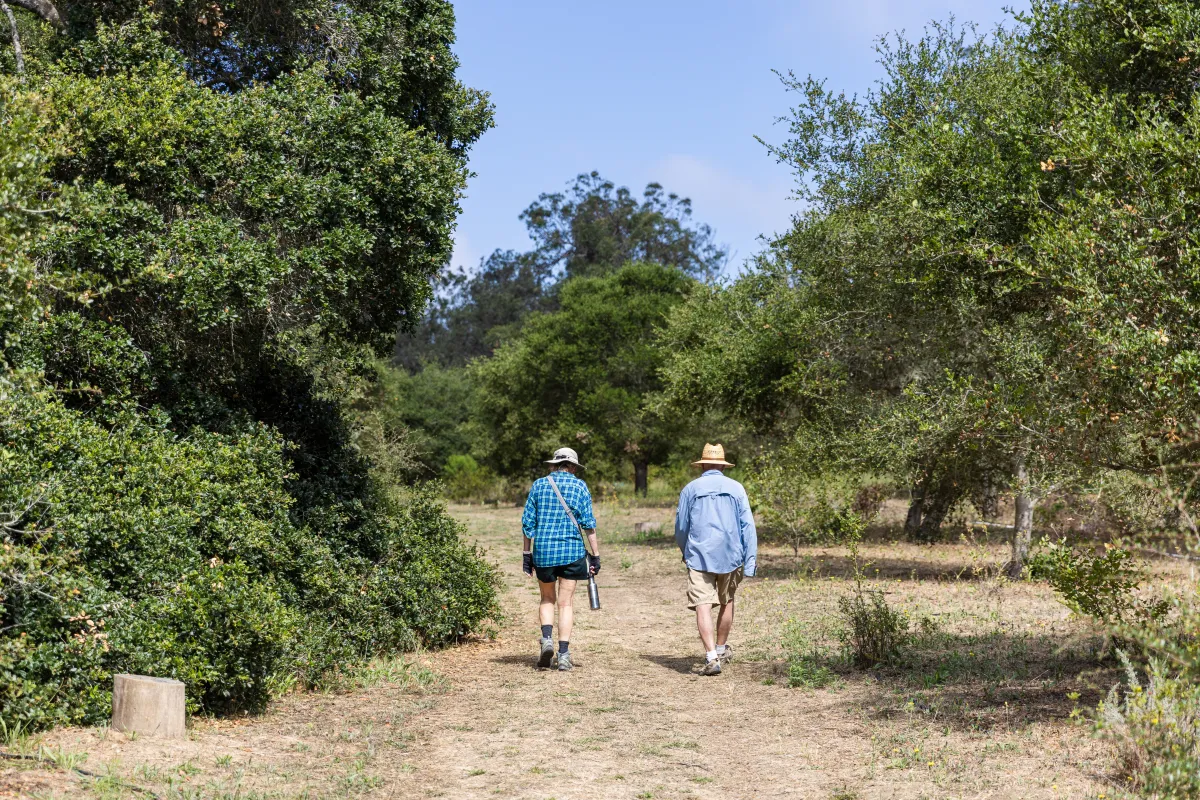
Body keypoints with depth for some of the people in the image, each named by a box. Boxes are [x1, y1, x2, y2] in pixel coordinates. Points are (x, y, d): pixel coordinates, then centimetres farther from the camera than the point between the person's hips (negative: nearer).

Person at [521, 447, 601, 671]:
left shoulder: (539, 485, 5)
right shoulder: (579, 486, 1)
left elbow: (528, 522, 4)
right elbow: (589, 524, -2)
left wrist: (526, 553, 11)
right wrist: (595, 555, 1)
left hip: (543, 551, 1)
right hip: (571, 551, -1)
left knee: (547, 599, 18)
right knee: (565, 603, 5)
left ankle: (547, 638, -5)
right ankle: (564, 654, 1)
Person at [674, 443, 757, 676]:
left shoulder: (690, 489, 3)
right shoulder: (736, 488, 3)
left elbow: (680, 528, 8)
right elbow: (748, 526, -2)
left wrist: (685, 552, 27)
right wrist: (750, 563, -1)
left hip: (699, 556, -2)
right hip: (730, 556, 2)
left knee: (703, 606, -7)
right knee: (726, 602, 20)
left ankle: (711, 656, -20)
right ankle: (721, 648, 35)